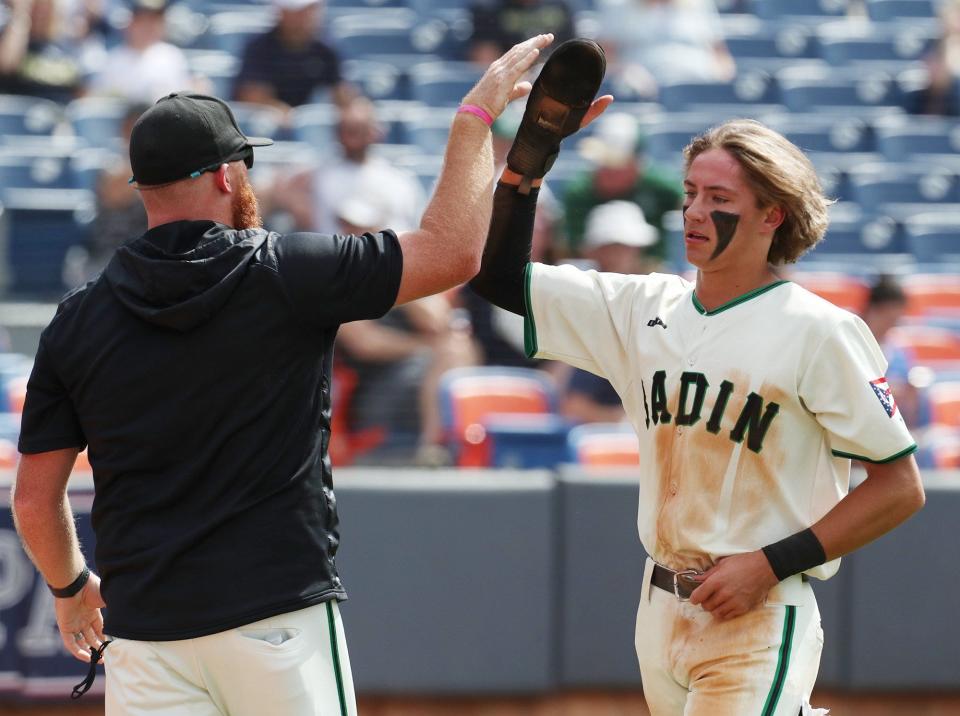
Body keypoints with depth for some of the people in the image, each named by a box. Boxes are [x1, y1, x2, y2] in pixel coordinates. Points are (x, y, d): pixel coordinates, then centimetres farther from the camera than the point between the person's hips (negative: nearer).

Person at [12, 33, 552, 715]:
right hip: (277, 613, -3)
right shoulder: (283, 275, -6)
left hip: (143, 627, 3)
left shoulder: (76, 323, 3)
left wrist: (72, 587, 26)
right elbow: (452, 250, -3)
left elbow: (35, 499, 7)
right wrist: (477, 114, 8)